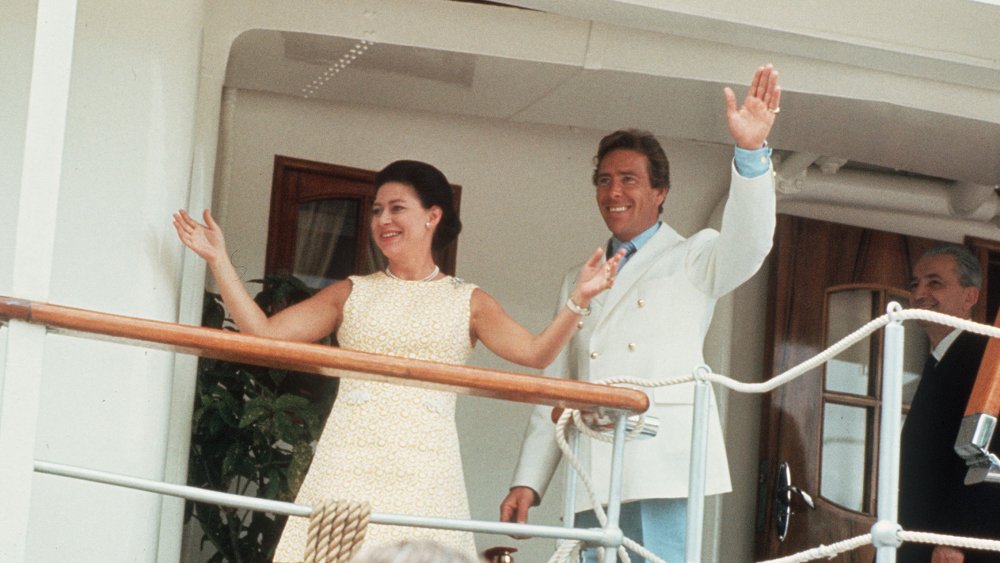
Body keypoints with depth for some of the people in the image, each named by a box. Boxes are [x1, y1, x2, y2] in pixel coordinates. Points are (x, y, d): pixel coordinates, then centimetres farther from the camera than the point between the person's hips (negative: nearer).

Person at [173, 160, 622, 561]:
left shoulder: (467, 302, 12)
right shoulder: (352, 294, 15)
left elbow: (535, 352, -1)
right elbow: (264, 332, 8)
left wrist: (578, 300, -14)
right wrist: (218, 261, 5)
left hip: (422, 471, -1)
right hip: (348, 463, 1)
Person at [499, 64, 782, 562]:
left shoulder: (692, 260, 11)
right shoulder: (578, 284, 24)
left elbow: (747, 244, -12)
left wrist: (751, 152, -27)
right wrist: (528, 480, 12)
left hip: (662, 468, -5)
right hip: (593, 478, 5)